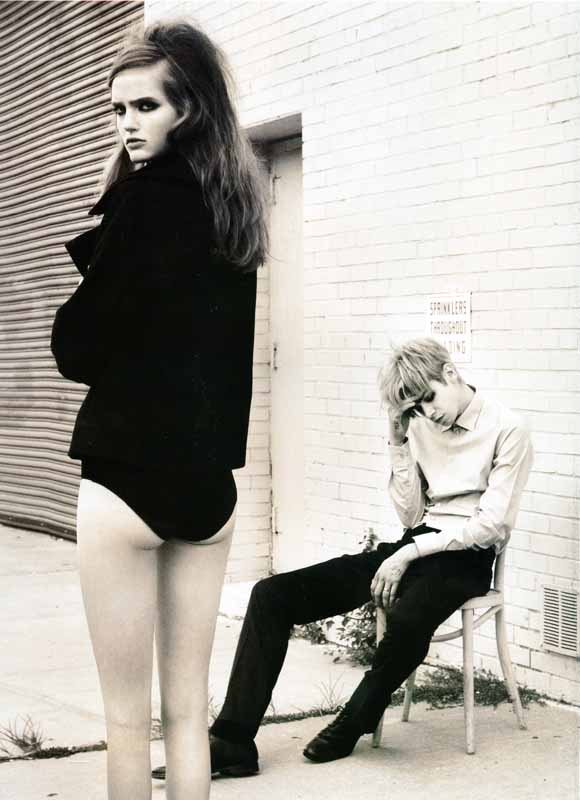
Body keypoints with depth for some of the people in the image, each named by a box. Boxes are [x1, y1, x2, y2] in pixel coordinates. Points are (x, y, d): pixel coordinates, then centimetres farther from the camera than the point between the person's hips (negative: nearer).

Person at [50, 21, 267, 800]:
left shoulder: (147, 200, -12)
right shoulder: (232, 208, 10)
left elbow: (79, 348, -8)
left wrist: (76, 317, 9)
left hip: (130, 477, -7)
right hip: (209, 480, 7)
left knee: (126, 717, 3)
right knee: (188, 707, 12)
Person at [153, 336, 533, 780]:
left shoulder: (507, 429, -5)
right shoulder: (420, 426, 12)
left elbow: (492, 524, -11)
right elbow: (411, 515, 9)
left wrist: (410, 553, -17)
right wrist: (399, 445, -2)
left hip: (465, 558, -6)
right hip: (413, 550, 6)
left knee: (408, 619, -42)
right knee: (272, 594, -12)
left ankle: (352, 724, -10)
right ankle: (233, 743, -17)